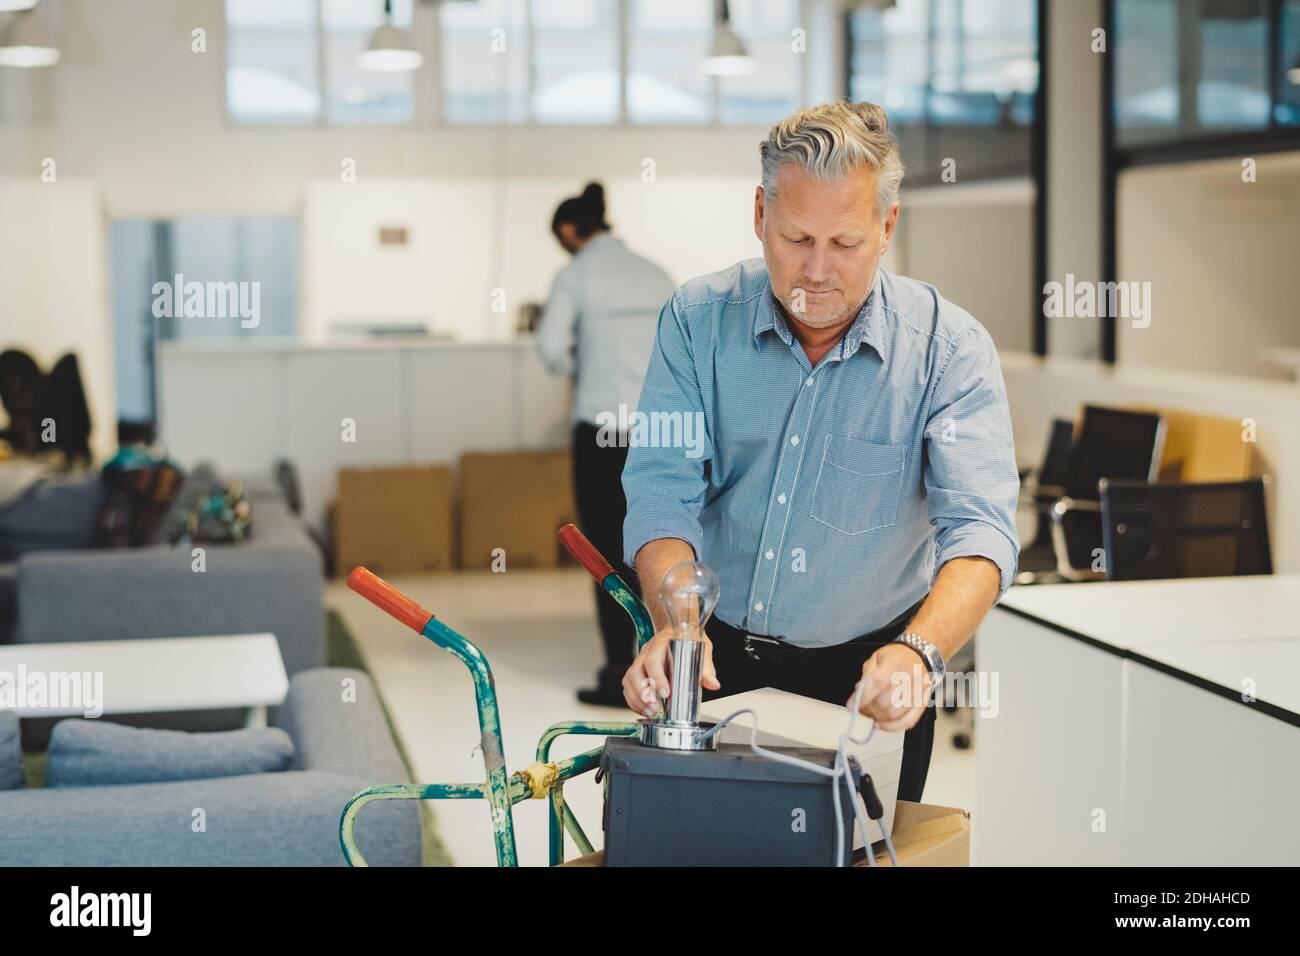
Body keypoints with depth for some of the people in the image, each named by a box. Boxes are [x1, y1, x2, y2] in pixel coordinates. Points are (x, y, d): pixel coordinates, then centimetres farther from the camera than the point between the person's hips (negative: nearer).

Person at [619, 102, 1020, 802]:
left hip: (862, 673, -1)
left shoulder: (950, 348, -12)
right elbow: (663, 491, -11)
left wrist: (918, 651, -41)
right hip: (716, 662, 1)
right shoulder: (697, 318, -6)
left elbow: (979, 529, -22)